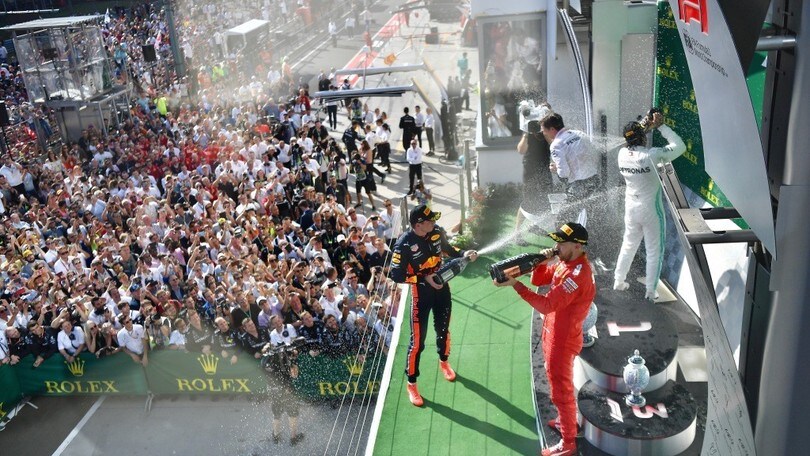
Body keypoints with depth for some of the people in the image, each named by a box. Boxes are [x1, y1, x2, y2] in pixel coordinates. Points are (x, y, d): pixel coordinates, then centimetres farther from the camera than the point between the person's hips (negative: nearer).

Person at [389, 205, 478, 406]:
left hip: (442, 288, 5)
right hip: (421, 294, -5)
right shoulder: (404, 244, -26)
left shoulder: (437, 231, -9)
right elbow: (396, 275, -23)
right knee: (418, 341, -1)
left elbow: (447, 248, 12)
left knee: (443, 330, 24)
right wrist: (424, 279, -26)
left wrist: (464, 254, -5)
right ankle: (411, 383, 16)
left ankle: (443, 362, 52)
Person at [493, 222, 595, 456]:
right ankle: (567, 420, 47)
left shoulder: (578, 274, -31)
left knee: (560, 389, 4)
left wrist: (514, 283, -37)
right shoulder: (565, 262, 1)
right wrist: (542, 262, -12)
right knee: (559, 382, 26)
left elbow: (546, 304, -35)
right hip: (554, 334, 10)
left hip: (562, 340, -10)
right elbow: (538, 280, 9)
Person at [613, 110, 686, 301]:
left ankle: (618, 281, 32)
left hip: (631, 208, 5)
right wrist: (661, 126, -11)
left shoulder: (622, 154, -8)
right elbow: (680, 146, -13)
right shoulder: (651, 155, -24)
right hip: (651, 210, -5)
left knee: (628, 245, 23)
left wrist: (646, 127, 12)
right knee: (654, 252, 9)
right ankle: (650, 292, 15)